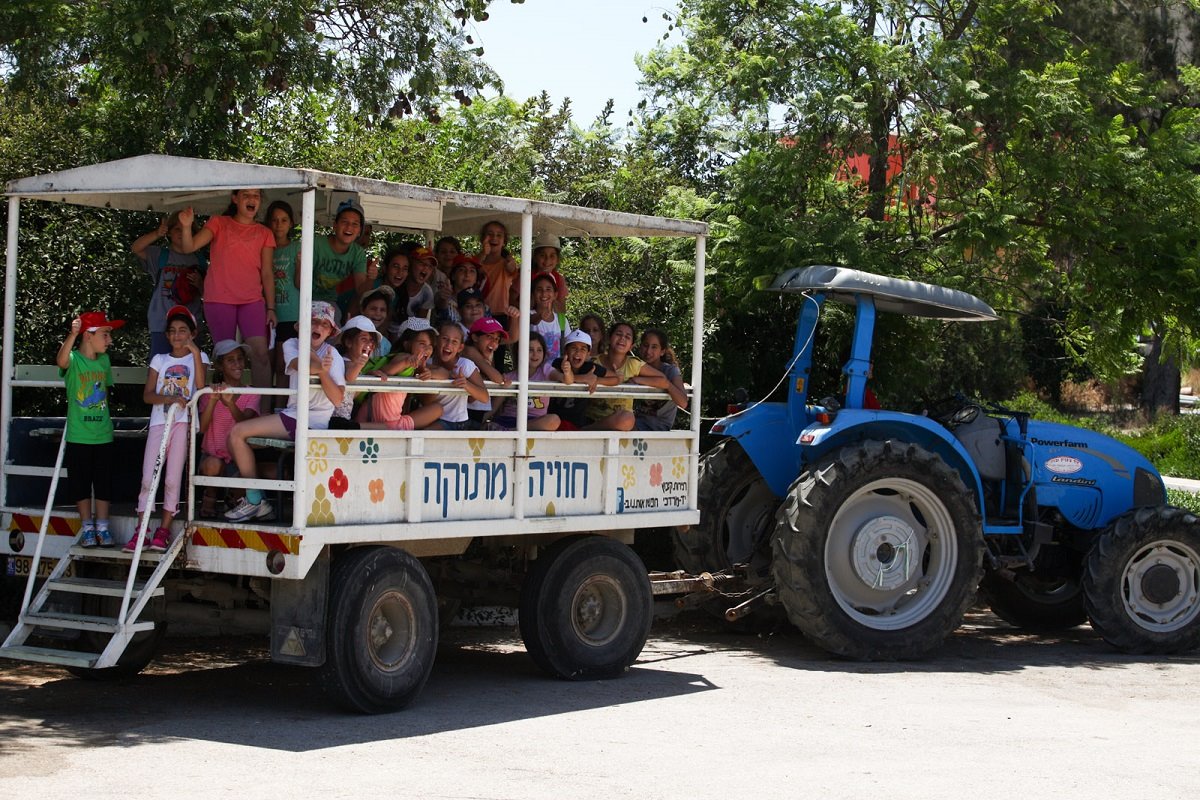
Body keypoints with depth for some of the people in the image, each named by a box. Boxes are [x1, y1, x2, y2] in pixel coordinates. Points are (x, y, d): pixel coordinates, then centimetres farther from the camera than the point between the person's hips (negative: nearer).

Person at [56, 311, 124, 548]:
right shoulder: (74, 359, -11)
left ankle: (102, 528, 15)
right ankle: (87, 529, 15)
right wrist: (72, 334, -50)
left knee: (104, 483, 7)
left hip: (103, 435, 4)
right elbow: (61, 361, -36)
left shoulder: (104, 360, 7)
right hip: (78, 436, -4)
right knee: (81, 483, 5)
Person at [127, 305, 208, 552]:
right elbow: (147, 395, 4)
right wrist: (169, 398, -15)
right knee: (148, 478, -6)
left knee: (172, 479, -5)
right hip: (159, 422, 2)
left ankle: (163, 531, 2)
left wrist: (195, 353, -15)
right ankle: (141, 532, -4)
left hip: (184, 422, -2)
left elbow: (200, 387, -10)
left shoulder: (198, 357, 9)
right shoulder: (159, 360, 14)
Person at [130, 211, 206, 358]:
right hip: (162, 324, -2)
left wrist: (199, 284, -10)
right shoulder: (160, 255, 6)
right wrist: (156, 234, -28)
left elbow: (207, 293, 13)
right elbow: (136, 248, -12)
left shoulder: (199, 260, 12)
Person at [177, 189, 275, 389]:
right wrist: (186, 226, -22)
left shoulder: (265, 234, 15)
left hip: (252, 301, 1)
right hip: (219, 300, -1)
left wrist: (270, 307, 3)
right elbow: (189, 247, -2)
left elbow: (267, 273, 11)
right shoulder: (219, 224, 10)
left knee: (260, 353, -13)